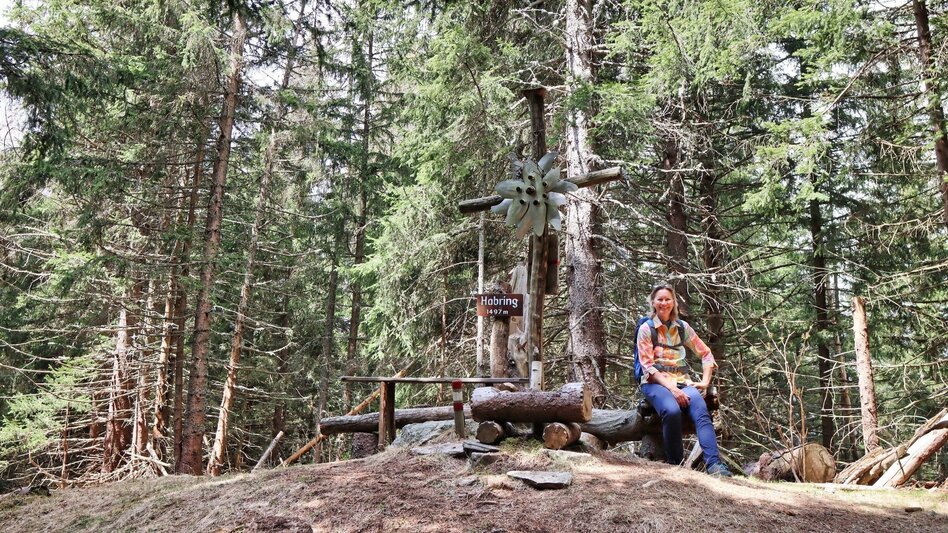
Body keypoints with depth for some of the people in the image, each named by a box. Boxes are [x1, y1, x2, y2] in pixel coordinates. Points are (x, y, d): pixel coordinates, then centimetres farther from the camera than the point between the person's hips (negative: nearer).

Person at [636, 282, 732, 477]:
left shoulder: (683, 327, 13)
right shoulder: (646, 329, 1)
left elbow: (706, 354, 17)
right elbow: (648, 366, -7)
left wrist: (705, 381, 2)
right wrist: (671, 387, -18)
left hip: (682, 381, 3)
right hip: (656, 382, -3)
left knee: (701, 411, -30)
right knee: (672, 411, -36)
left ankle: (714, 463, -38)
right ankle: (675, 464, -23)